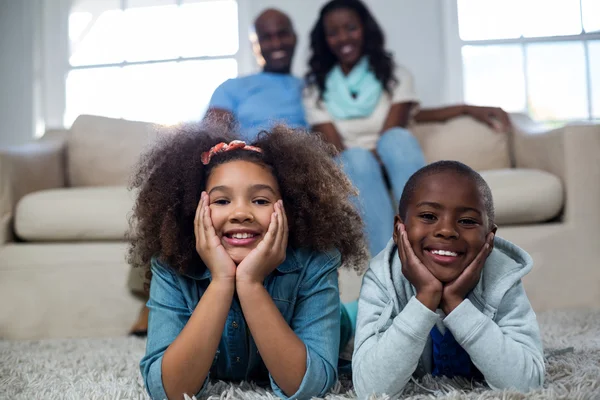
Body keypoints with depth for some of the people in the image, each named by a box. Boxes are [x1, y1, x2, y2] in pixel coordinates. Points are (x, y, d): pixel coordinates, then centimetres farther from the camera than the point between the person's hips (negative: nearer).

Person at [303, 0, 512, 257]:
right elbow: (335, 149, -6)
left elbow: (390, 138, -4)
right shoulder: (316, 89, 9)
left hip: (392, 171, 0)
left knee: (397, 138, -32)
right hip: (352, 177, 0)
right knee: (357, 158, -34)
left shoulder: (395, 76, 9)